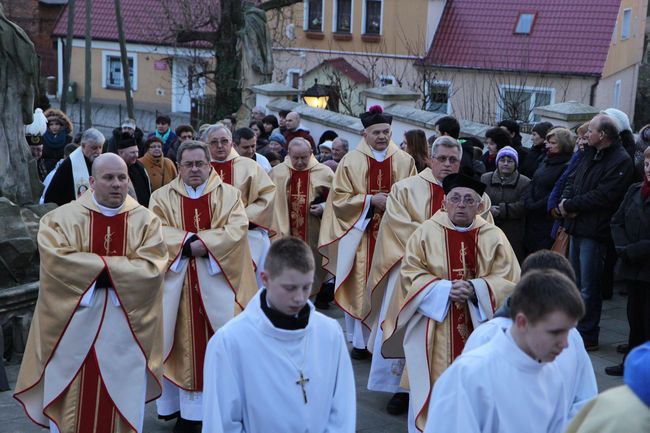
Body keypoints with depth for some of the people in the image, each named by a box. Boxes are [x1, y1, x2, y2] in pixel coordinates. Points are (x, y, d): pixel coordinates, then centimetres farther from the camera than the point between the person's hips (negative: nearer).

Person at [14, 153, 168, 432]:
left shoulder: (146, 220, 2)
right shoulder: (63, 217, 0)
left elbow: (152, 268, -10)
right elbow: (55, 260, -15)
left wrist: (96, 268, -13)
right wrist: (111, 266, -14)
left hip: (127, 324, 1)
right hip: (74, 321, 0)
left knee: (122, 396, 7)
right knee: (72, 398, 4)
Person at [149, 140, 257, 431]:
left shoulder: (229, 194, 6)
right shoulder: (163, 196, 8)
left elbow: (237, 229, -8)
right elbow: (158, 232, -6)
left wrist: (202, 243, -17)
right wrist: (189, 244, -18)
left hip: (218, 281, 0)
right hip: (177, 282, 1)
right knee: (183, 343, 3)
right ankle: (183, 406, 12)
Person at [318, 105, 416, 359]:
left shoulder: (404, 161, 7)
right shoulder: (351, 161, 2)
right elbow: (339, 197, -1)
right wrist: (370, 201, -11)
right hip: (360, 234, -1)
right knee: (362, 285, 0)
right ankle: (361, 340, 9)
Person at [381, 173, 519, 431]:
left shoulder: (495, 238, 2)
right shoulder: (426, 233, -1)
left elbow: (508, 281, -3)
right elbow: (411, 275, -4)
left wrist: (475, 289, -19)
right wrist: (445, 289, -17)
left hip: (480, 330, 1)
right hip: (435, 335, -1)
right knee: (436, 388, -1)